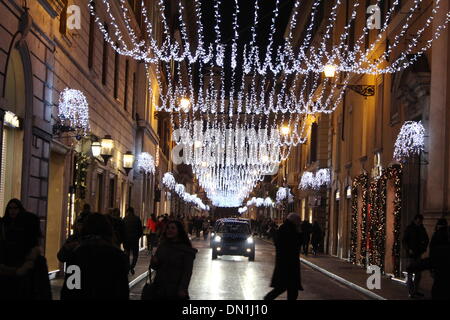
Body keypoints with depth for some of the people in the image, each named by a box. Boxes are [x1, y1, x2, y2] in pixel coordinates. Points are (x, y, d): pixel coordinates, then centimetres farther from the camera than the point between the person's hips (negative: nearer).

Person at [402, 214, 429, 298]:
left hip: (419, 253, 6)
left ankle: (416, 291, 22)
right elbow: (404, 241, -5)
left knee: (418, 273, 11)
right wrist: (409, 249, -17)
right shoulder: (409, 229, -5)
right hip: (411, 253, -6)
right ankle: (411, 292, -3)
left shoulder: (422, 229, 9)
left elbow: (426, 239, 18)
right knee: (410, 273, -5)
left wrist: (424, 247, 0)